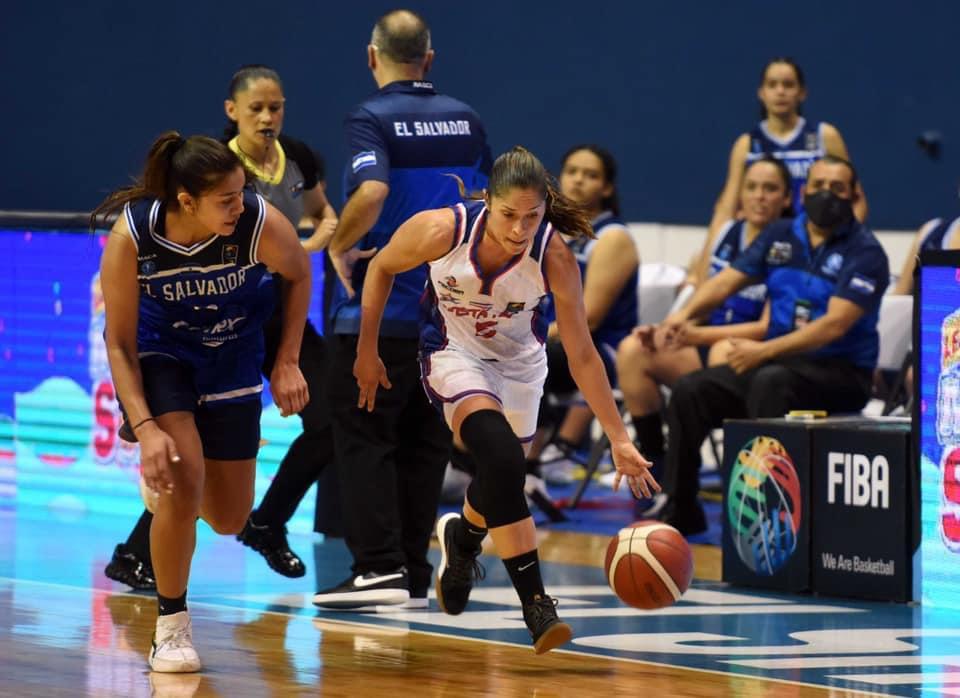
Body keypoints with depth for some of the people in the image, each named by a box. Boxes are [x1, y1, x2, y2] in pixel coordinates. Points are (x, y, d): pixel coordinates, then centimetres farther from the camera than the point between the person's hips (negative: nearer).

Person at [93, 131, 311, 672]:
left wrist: (287, 363, -7)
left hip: (233, 362, 2)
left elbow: (299, 276, -4)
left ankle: (168, 486, 46)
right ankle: (172, 627, -8)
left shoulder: (261, 224, -29)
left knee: (229, 520, 8)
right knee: (183, 472, -26)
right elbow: (119, 342, -19)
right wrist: (144, 427, -29)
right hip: (159, 357, -2)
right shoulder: (130, 237, -29)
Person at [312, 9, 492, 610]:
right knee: (425, 443, 10)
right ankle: (415, 575, 11)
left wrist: (339, 246, -11)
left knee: (364, 438, -1)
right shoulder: (466, 120, 9)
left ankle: (380, 566, -11)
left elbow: (371, 192, -26)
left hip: (378, 309, -6)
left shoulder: (372, 119, -9)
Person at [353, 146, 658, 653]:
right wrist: (367, 352, -3)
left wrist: (619, 439, -23)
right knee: (500, 455, -26)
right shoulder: (443, 230, -29)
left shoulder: (555, 258, -28)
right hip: (454, 354, -3)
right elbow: (382, 268, -8)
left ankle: (461, 538, 50)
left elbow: (581, 356, -20)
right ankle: (534, 601, -23)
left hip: (519, 361, 3)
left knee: (501, 478, 13)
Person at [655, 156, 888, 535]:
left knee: (771, 381, -36)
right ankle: (679, 510, 1)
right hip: (780, 360, 6)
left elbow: (834, 325, -20)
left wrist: (764, 352, -28)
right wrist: (687, 312, -14)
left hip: (841, 372, -6)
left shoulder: (865, 253, -10)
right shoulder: (781, 236, 10)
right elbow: (728, 280, 7)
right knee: (690, 390, -9)